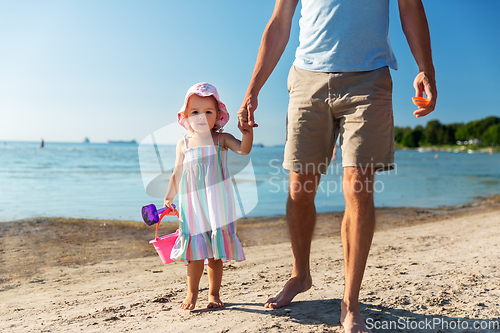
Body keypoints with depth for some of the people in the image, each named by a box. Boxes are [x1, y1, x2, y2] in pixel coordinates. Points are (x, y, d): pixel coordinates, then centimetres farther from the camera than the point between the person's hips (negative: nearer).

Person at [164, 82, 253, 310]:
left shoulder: (222, 139, 2)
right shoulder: (183, 144, 7)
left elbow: (244, 149, -15)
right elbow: (177, 174, 14)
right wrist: (168, 198, 15)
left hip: (217, 204, 0)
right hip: (192, 204, 1)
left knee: (216, 253, 5)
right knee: (195, 251, 2)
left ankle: (214, 293, 20)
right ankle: (192, 293, 19)